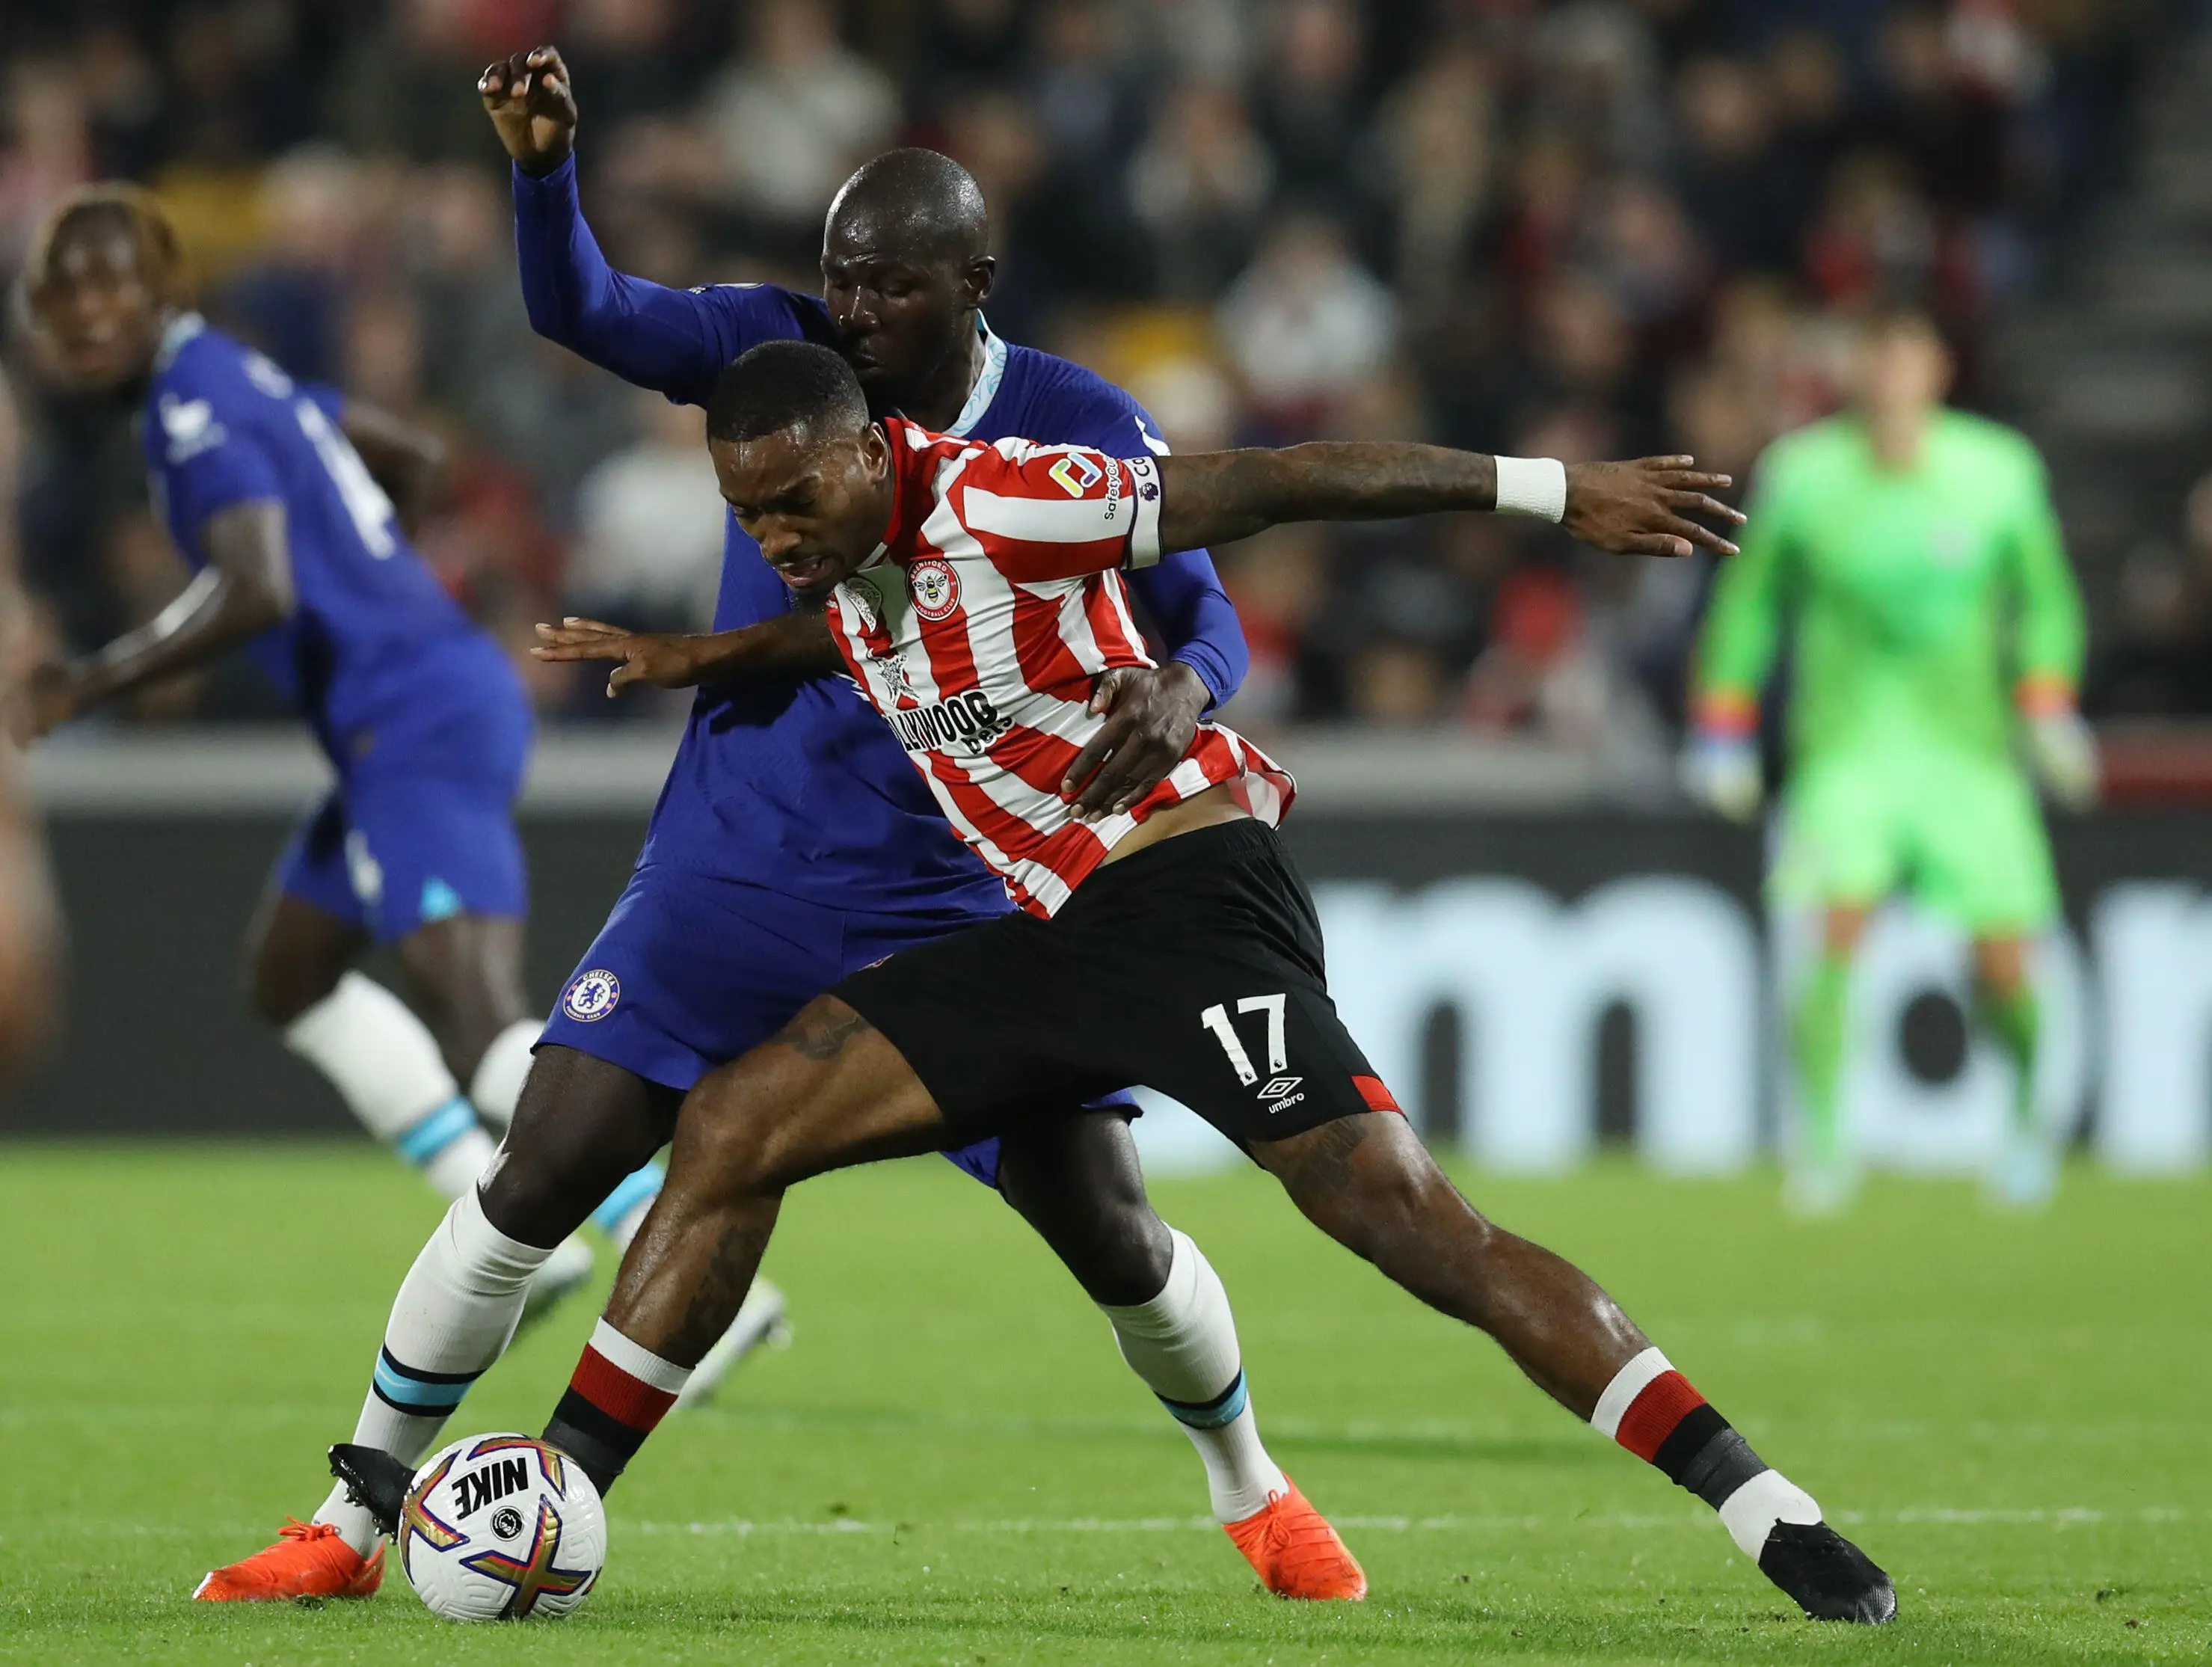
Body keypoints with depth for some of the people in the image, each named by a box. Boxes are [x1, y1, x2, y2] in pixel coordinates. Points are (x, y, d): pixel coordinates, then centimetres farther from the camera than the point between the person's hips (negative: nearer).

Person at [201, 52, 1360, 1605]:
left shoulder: (1082, 432, -9)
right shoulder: (782, 351, -7)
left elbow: (1206, 616, -9)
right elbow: (585, 311, -17)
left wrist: (1180, 688, -34)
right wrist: (544, 166, -37)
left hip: (953, 898, -1)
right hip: (730, 882, 1)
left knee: (1112, 1236, 0)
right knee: (529, 1189, -6)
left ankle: (1253, 1490, 29)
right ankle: (352, 1523, 6)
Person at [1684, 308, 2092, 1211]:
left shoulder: (1997, 472, -2)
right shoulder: (1805, 476, -3)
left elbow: (2043, 601, 9)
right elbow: (1748, 603, 9)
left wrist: (2048, 711, -5)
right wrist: (1723, 734, 5)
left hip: (1968, 739, 1)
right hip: (1848, 738, -1)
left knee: (2003, 965, -4)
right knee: (1839, 918, -24)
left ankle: (2029, 1110, 26)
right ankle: (1821, 1135, -18)